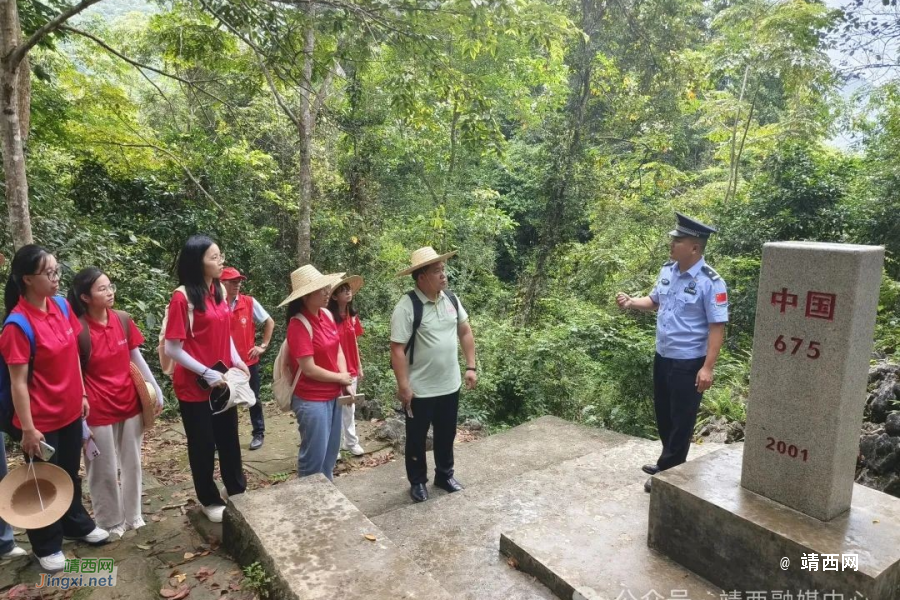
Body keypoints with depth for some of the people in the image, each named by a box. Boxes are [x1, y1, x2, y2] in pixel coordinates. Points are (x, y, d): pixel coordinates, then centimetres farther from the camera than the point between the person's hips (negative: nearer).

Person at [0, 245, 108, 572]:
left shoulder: (61, 306, -1)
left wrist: (82, 394, 11)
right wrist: (28, 429, -17)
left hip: (70, 410, 6)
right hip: (41, 419, -6)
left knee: (70, 473, 24)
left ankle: (77, 523, 44)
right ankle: (46, 546, 32)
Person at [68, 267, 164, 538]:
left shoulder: (123, 320, -2)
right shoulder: (78, 329, -16)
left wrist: (156, 390, 7)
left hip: (130, 403, 5)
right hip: (98, 410, -5)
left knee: (132, 463, 17)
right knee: (105, 470, 11)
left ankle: (132, 515, 35)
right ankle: (111, 521, 31)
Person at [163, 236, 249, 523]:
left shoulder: (219, 291, 4)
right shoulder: (182, 297, -17)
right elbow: (172, 349, -16)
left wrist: (236, 360, 0)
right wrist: (206, 373, -19)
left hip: (223, 381, 6)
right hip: (195, 386, -6)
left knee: (229, 439, 18)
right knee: (203, 445, 10)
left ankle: (237, 491, 35)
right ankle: (210, 501, 30)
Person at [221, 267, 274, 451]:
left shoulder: (249, 302, -5)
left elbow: (269, 322, 5)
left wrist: (263, 345, 1)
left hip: (248, 361, 1)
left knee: (253, 399, 12)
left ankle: (258, 433, 26)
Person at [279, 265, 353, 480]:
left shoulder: (326, 315, 3)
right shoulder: (299, 324, -20)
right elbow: (309, 369, -21)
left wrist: (345, 382, -6)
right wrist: (340, 378, -8)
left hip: (333, 396, 8)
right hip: (311, 400, -8)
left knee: (330, 452, 20)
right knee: (314, 456, 5)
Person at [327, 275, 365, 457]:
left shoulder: (352, 316, 5)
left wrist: (359, 367, 14)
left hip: (351, 369, 6)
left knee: (349, 407, 17)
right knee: (337, 408, 5)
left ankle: (351, 442, 29)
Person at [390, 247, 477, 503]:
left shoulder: (451, 298, 0)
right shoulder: (407, 306, -20)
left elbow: (465, 332, 10)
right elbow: (397, 349, -19)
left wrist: (471, 367, 6)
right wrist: (403, 386, -20)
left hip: (450, 385, 6)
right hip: (420, 389, -5)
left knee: (447, 434, 21)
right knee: (417, 438, 13)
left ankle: (444, 475, 42)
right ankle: (417, 482, 34)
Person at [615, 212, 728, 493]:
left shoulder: (710, 282, -19)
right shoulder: (667, 270, 2)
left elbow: (717, 327, -18)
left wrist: (708, 368, -21)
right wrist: (631, 302, -2)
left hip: (688, 363, -8)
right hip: (662, 357, 8)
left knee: (681, 420, 7)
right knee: (662, 413, 21)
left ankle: (668, 471, 22)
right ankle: (670, 462, 40)